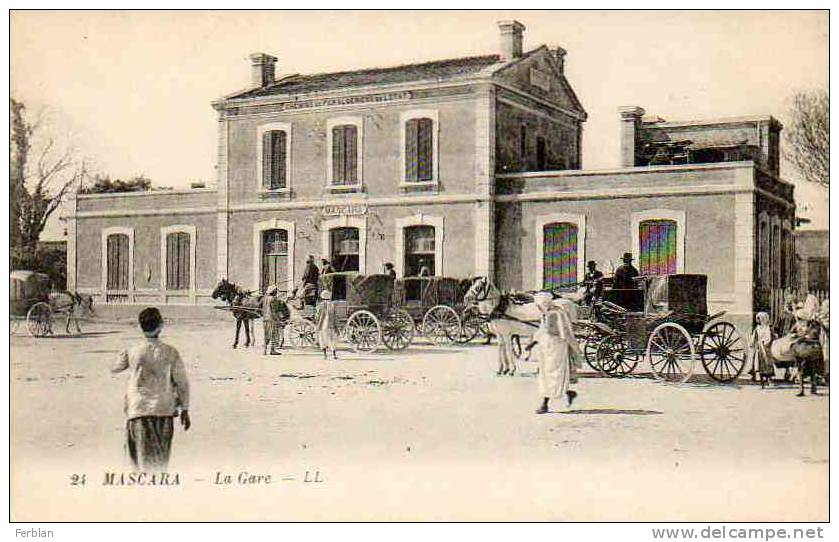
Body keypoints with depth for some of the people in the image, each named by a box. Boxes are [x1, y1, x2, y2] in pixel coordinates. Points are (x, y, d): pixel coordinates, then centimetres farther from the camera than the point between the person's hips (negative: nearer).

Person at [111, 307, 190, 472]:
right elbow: (182, 382, -1)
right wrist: (184, 410, 8)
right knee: (161, 456, 14)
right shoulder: (170, 352, -4)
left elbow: (114, 368, 14)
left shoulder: (132, 351, -4)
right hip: (164, 410, 1)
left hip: (138, 410, -1)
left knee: (143, 456, 1)